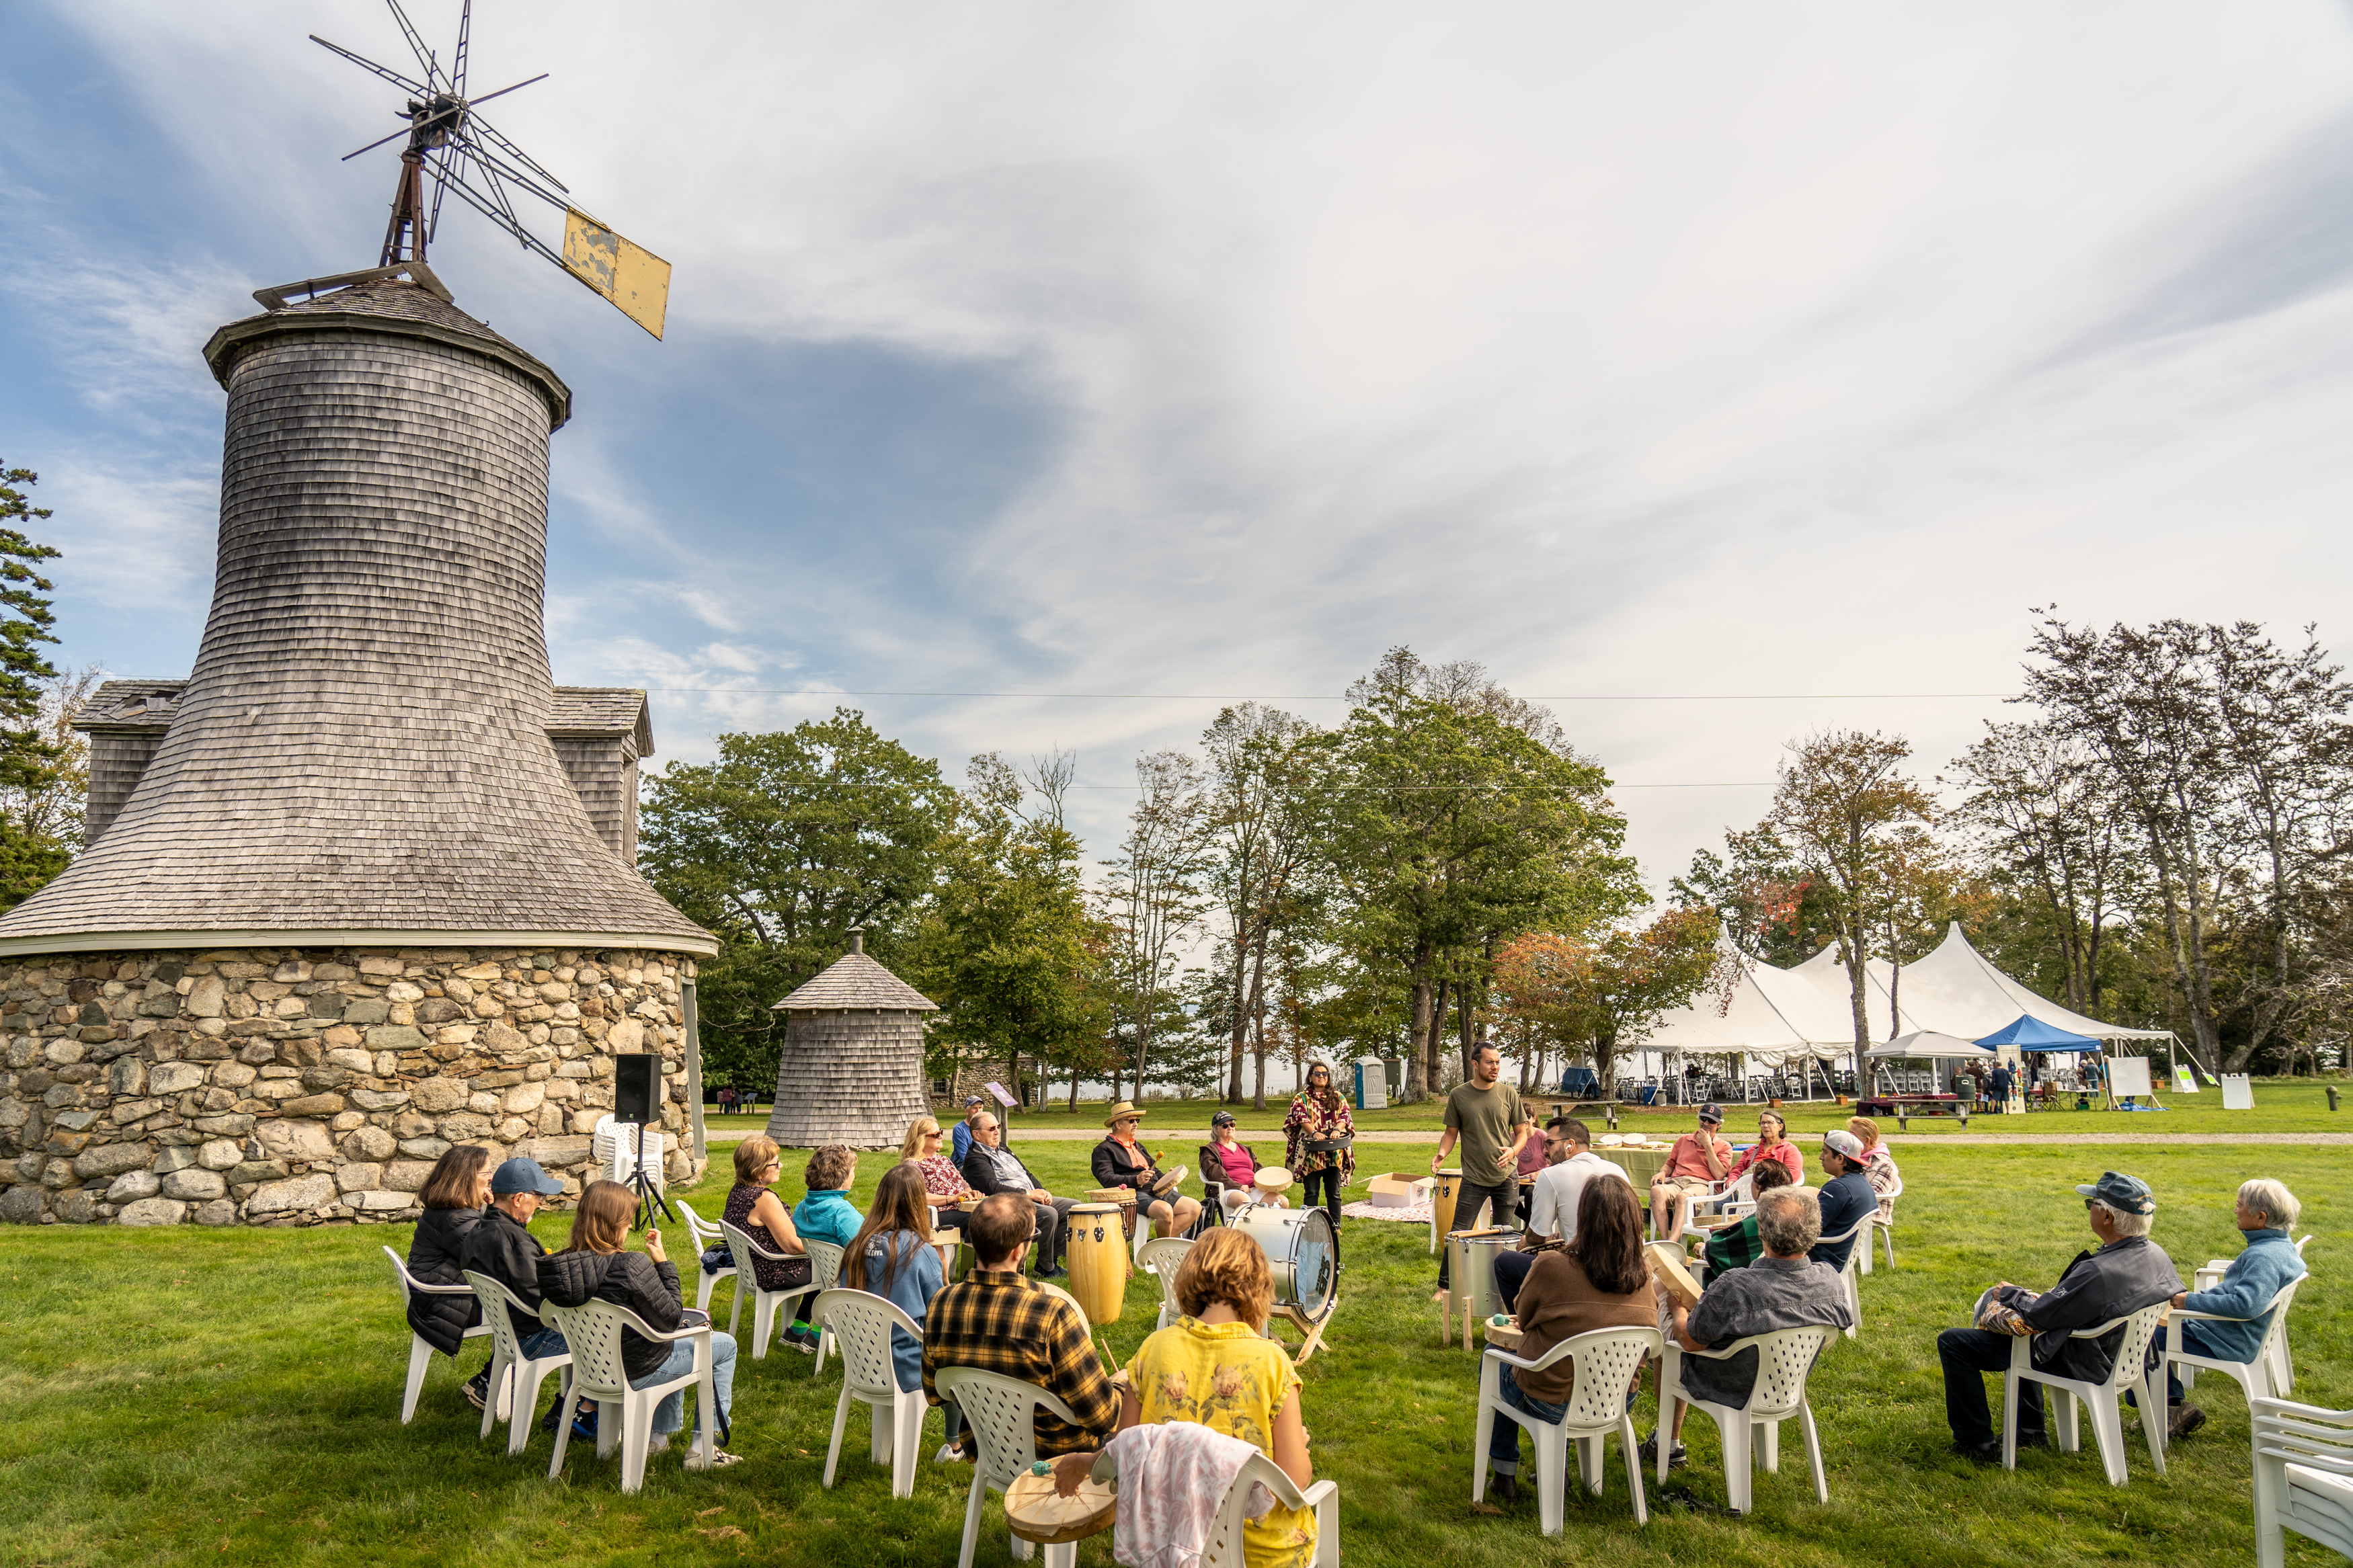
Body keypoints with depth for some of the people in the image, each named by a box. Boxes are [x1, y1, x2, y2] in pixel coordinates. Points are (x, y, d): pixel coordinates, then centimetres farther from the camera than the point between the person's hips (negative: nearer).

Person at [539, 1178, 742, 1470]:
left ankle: (659, 1435, 38)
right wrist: (663, 1263, -15)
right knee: (726, 1346, 15)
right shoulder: (632, 1266, -31)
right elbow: (672, 1319, -20)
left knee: (677, 1343, 35)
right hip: (638, 1371, -8)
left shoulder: (564, 1265, -9)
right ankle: (703, 1449, 14)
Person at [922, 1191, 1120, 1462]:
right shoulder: (1052, 1314, -33)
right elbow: (1102, 1416, -25)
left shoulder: (940, 1305, -16)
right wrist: (1120, 1389, -3)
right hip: (1057, 1458, -5)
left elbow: (934, 1395, 2)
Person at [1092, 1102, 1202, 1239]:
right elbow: (1106, 1179, -13)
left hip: (1157, 1192, 8)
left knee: (1195, 1207, -12)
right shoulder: (1104, 1149, 2)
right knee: (1165, 1210, -35)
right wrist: (1136, 1180, -25)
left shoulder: (1138, 1146, 29)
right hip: (1133, 1195, -8)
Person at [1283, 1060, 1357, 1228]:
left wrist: (1337, 1129, -18)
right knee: (1312, 1192, -2)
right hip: (1311, 1152, -2)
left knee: (1333, 1192, 2)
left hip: (1334, 1152, 2)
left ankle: (1335, 1226, 9)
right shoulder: (1301, 1098, 10)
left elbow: (1344, 1115, 3)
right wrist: (1314, 1133, -24)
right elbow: (1301, 1117, -6)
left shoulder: (1338, 1097, 17)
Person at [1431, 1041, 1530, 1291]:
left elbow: (1522, 1132, 7)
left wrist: (1513, 1150, -14)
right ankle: (1444, 1285, 11)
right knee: (1458, 1233, -2)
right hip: (1473, 1177, -1)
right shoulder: (1459, 1095, -1)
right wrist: (1442, 1153, -13)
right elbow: (1451, 1132, 6)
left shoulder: (1508, 1094, 1)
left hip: (1506, 1177, 1)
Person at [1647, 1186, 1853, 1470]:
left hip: (1730, 1390, -5)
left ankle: (1670, 1445, 37)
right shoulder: (1831, 1282, -24)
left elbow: (1691, 1340, -24)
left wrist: (1678, 1310, 0)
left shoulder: (1733, 1288, -40)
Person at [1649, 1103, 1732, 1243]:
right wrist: (1662, 1173, 7)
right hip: (1676, 1182, 3)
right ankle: (1664, 1241, -41)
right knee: (1657, 1191, -35)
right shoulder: (1683, 1140, 30)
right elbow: (1670, 1164, 31)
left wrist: (1707, 1145, 2)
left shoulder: (1724, 1147, 17)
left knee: (1682, 1197, -41)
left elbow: (1719, 1175, 1)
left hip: (1700, 1184, -3)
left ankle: (1671, 1243, -52)